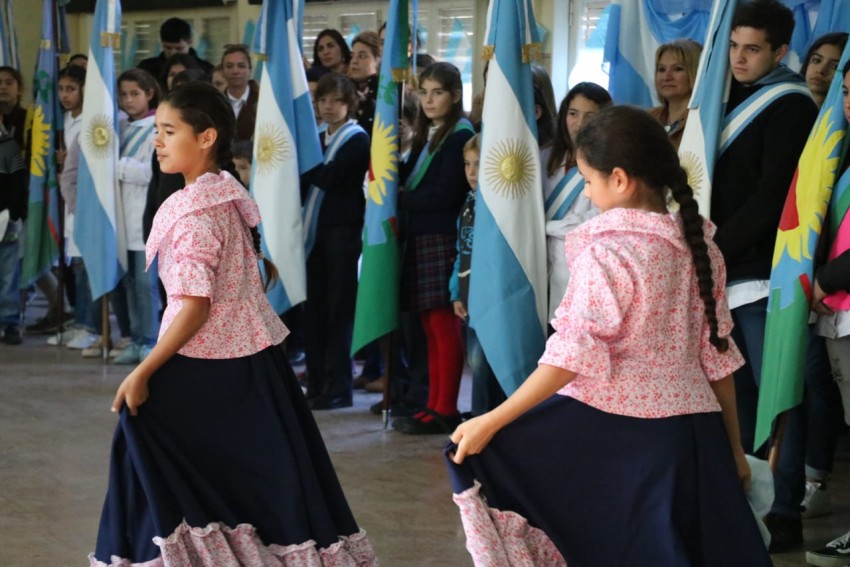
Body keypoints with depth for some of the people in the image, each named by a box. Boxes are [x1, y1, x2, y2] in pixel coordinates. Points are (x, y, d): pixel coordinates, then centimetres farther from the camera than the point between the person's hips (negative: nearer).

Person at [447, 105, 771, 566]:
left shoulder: (607, 250, -11)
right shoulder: (698, 244, 8)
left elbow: (574, 354, -18)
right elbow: (717, 354, 12)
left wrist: (491, 422, -16)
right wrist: (732, 447, 20)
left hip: (611, 430, -7)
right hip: (691, 429, 7)